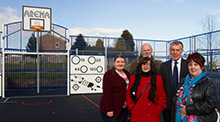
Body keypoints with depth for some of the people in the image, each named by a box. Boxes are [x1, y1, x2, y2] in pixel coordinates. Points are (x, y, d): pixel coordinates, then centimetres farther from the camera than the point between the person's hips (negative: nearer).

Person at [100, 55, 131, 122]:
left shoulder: (127, 73, 9)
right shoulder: (109, 74, -13)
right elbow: (107, 93, -19)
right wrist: (109, 109, -21)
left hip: (123, 108, 7)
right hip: (112, 109, -7)